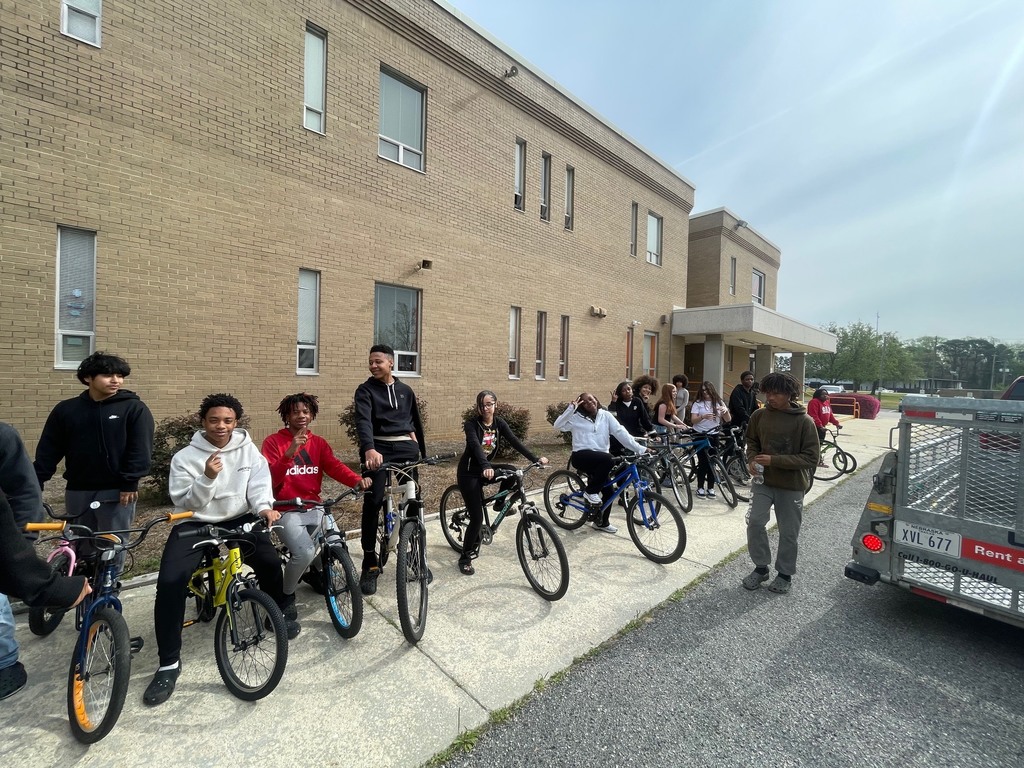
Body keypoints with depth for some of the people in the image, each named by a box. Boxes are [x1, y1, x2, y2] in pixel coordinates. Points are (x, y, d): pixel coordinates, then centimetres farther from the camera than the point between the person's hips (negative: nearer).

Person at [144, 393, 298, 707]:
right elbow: (184, 503, -11)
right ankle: (169, 663, -2)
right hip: (196, 524, 0)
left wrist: (263, 507, -27)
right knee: (170, 581, -20)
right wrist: (207, 477, -29)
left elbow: (259, 484, -7)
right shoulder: (185, 457, -6)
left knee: (271, 562, -17)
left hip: (239, 520, 1)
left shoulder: (248, 449, -1)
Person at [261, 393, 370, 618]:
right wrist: (290, 452, -32)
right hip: (287, 510, -4)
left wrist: (358, 480, -29)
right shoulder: (273, 442, -5)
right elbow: (269, 479, -17)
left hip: (314, 508, 4)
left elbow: (335, 467, -10)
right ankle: (286, 595, 7)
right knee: (305, 553, -24)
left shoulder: (319, 443, 7)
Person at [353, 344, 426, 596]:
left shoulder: (405, 390, 12)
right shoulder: (365, 390, 0)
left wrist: (423, 451, 18)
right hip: (378, 449, -3)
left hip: (406, 448, 3)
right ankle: (370, 563, 2)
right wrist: (369, 449, -36)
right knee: (373, 501, -12)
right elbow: (363, 420, -18)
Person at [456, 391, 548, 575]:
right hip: (469, 472, -5)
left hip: (485, 469, 5)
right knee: (477, 517, -8)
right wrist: (486, 467, -54)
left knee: (512, 471, -23)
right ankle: (465, 558, 11)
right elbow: (476, 446, -36)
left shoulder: (499, 423, -4)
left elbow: (515, 441, -14)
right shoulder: (471, 424, -20)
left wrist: (536, 458, -25)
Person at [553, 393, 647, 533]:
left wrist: (640, 448, -8)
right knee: (609, 459, -31)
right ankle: (591, 491, -12)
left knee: (608, 491, 2)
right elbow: (558, 425, -11)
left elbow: (621, 433, 0)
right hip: (581, 456, -4)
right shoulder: (576, 417, 2)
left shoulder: (606, 415, 8)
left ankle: (602, 522, 29)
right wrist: (571, 408, -16)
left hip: (600, 460, 4)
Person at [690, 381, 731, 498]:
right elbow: (693, 420, -10)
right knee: (703, 461, -4)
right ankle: (700, 487, 6)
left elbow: (728, 420, 3)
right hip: (700, 435, -2)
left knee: (712, 461, 3)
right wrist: (703, 416, -29)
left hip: (713, 436, 3)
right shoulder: (698, 403, 0)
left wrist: (726, 411, -18)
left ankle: (710, 488, 14)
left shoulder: (719, 402, 8)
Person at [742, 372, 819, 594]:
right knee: (755, 521, -8)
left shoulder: (804, 421, -14)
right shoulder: (759, 416, -4)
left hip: (792, 486, -2)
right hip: (764, 480, 2)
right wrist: (752, 459, -8)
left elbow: (810, 458, -14)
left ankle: (785, 573, 32)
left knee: (788, 533, 10)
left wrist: (774, 460, -22)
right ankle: (761, 567, 14)